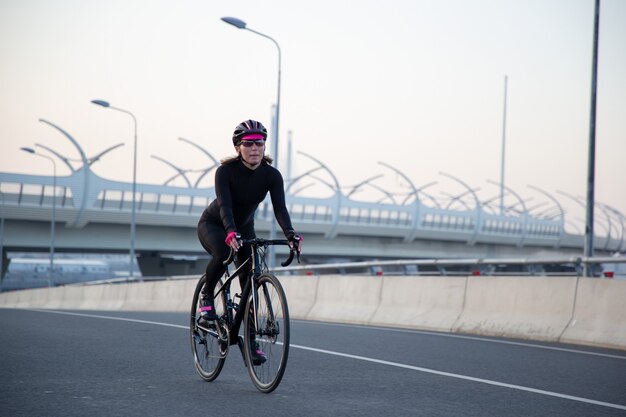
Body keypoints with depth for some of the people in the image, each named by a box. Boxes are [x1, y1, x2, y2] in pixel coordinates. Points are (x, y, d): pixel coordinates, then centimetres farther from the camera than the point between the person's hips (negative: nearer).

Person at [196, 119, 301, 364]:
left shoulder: (271, 175, -18)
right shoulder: (225, 171, -27)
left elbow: (279, 208, -28)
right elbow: (224, 205, -39)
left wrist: (290, 234, -46)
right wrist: (230, 232, -57)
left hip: (244, 228, 4)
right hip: (212, 224, -4)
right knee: (222, 252, -37)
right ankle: (206, 296, -11)